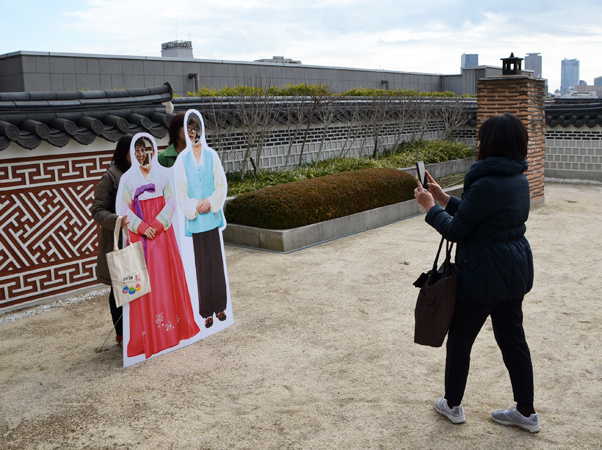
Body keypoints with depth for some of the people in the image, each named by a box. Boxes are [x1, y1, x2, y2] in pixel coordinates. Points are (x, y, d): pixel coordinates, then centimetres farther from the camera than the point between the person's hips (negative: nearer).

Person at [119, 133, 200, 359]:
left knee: (167, 274, 5)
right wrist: (142, 227, -14)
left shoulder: (162, 174, 5)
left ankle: (171, 322, 17)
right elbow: (124, 208, -3)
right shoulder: (127, 178, 2)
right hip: (139, 235, -1)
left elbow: (170, 202, -1)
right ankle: (148, 330, 4)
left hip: (162, 232, 1)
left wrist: (157, 224, -13)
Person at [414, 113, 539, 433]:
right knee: (512, 338, 18)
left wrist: (430, 207, -2)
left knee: (460, 339, 10)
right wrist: (444, 199, 13)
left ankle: (453, 405, 28)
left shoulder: (488, 184, -24)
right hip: (515, 271, 9)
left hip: (484, 276, -9)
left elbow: (455, 231, -17)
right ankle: (526, 412, 29)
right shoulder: (519, 179, 5)